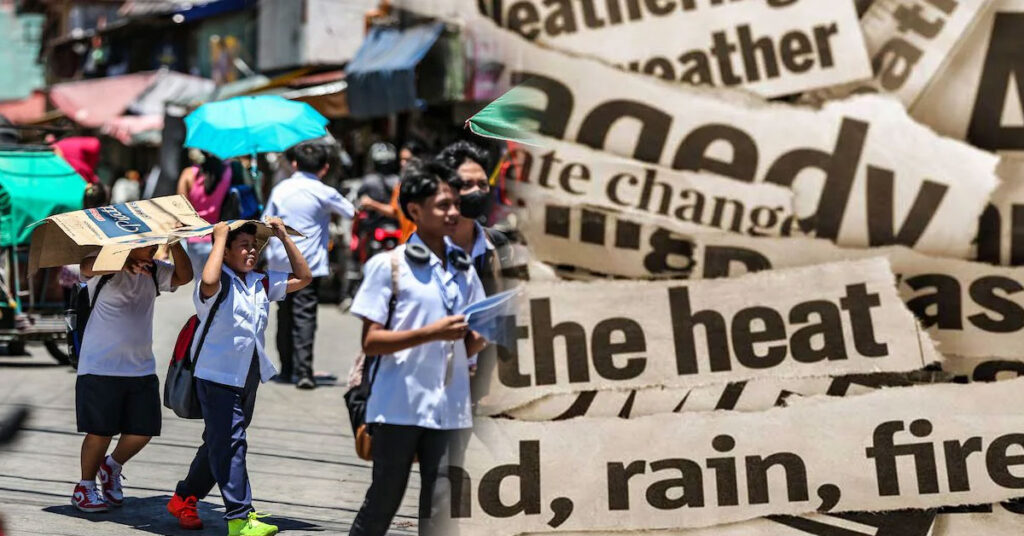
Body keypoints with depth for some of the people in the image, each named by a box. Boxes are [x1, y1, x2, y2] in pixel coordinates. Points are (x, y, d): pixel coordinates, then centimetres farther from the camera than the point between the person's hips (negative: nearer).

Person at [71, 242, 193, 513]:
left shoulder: (153, 271, 8)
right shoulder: (105, 268, -10)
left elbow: (184, 276, -6)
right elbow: (88, 267, -33)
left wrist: (174, 243, -22)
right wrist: (126, 264, -54)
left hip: (141, 367, 6)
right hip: (101, 366, -6)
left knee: (143, 430, 5)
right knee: (100, 431, -2)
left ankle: (111, 467, 32)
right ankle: (85, 488, 18)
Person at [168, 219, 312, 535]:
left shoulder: (262, 283, 9)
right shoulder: (220, 284, -13)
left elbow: (303, 278, 15)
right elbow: (209, 282, -37)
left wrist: (284, 237, 7)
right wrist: (220, 237, -25)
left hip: (248, 377, 8)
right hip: (218, 375, -8)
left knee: (219, 443, 17)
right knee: (230, 443, -10)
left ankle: (184, 499, 32)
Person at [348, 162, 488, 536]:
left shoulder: (463, 269, 13)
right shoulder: (389, 265, -2)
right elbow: (371, 342, -7)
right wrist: (431, 333, -19)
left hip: (450, 409, 4)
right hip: (399, 406, -4)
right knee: (381, 505, 3)